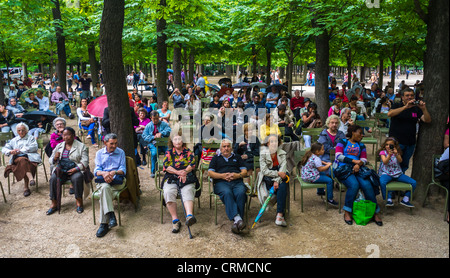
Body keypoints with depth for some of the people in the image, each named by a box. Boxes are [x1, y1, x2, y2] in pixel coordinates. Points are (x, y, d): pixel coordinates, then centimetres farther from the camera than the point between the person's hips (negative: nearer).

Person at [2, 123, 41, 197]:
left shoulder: (31, 138, 21)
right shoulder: (14, 140, 30)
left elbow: (34, 147, 0)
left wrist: (20, 150, -6)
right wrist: (11, 151, -3)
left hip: (29, 157, -2)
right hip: (17, 158, 2)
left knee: (24, 164, -37)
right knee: (23, 160, -37)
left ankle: (26, 187, -38)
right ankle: (30, 178, -54)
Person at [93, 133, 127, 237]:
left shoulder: (121, 152, 15)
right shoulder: (99, 153, 18)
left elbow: (123, 170, 5)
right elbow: (97, 170, 6)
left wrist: (114, 172, -18)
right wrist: (104, 173, -18)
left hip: (117, 180, -1)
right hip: (103, 180, 1)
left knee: (103, 191, -34)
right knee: (105, 187, -37)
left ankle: (104, 224, -35)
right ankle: (111, 215, -46)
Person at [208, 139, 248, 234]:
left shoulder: (237, 157, 31)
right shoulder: (216, 158, 27)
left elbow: (244, 171, 19)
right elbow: (210, 172, 13)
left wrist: (238, 175, -4)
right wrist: (222, 175, -4)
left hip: (237, 182, 1)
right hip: (221, 182, -1)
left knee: (241, 193, -35)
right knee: (227, 193, -38)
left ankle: (236, 222, -41)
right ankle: (237, 218, -50)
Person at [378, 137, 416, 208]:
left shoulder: (397, 152, 9)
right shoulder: (383, 152, 2)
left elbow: (400, 161, -9)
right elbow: (385, 162, -14)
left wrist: (396, 154, -28)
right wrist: (389, 155, -29)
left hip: (397, 173, 4)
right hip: (386, 173, -4)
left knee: (413, 183, -8)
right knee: (382, 182, -38)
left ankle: (405, 199, 1)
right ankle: (388, 199, -22)